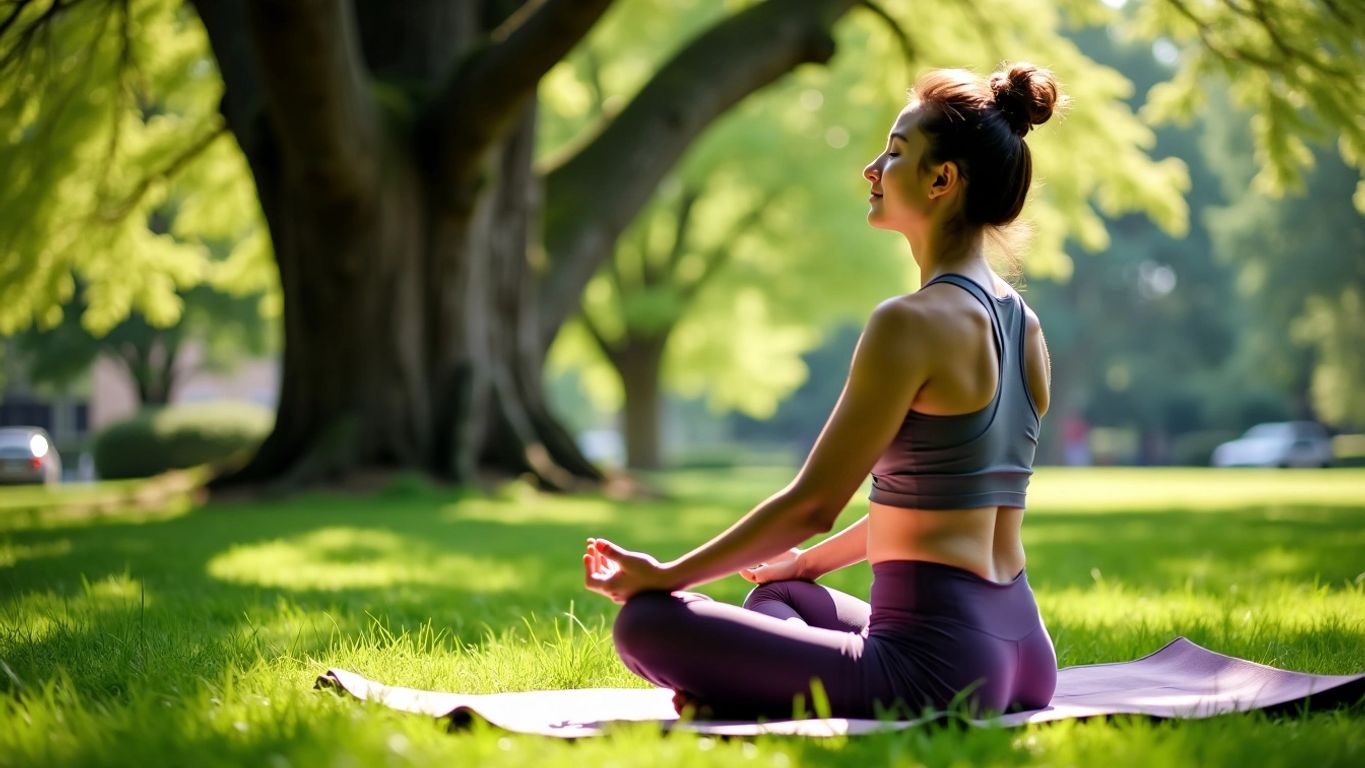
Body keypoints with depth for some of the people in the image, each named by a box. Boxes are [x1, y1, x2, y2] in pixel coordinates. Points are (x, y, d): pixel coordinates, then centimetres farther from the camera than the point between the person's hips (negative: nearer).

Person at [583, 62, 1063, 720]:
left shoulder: (913, 321, -14)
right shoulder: (1021, 321, 13)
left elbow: (811, 504, -11)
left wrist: (668, 576, 0)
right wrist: (808, 561, 33)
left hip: (941, 661, -9)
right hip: (1023, 655, 9)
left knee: (648, 622, -9)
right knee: (780, 593, 34)